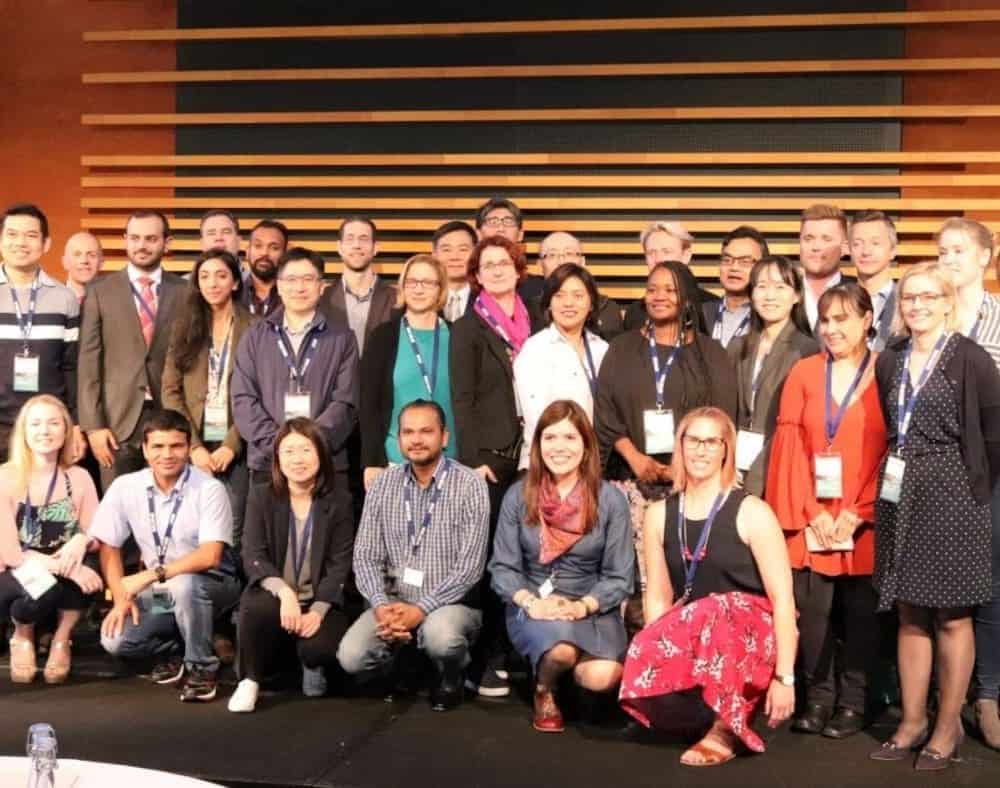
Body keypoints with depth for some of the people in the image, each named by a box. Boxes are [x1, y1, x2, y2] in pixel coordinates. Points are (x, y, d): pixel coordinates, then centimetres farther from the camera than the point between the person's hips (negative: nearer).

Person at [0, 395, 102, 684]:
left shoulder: (79, 478, -1)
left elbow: (98, 538, 1)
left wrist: (81, 541, -25)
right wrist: (66, 567, -29)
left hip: (63, 583, 3)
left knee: (88, 564, -30)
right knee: (46, 587, -36)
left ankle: (62, 639, -3)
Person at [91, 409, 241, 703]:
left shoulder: (210, 489, -18)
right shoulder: (125, 487, -6)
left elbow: (210, 556, -25)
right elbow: (108, 546, 3)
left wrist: (151, 575, -28)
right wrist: (121, 598, -8)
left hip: (210, 584, -4)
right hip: (158, 590, 4)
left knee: (183, 585, -37)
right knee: (114, 641, -19)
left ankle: (201, 666, -12)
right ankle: (174, 649, 13)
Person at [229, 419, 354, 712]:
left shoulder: (337, 503, -1)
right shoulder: (261, 497, -1)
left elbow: (340, 565, -5)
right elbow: (253, 557, -9)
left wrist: (317, 611, -20)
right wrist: (285, 592, -27)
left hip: (320, 601, 0)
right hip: (273, 595, 0)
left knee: (320, 648, -30)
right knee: (258, 608, -35)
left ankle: (312, 666, 10)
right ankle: (250, 680, -9)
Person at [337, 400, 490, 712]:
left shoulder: (470, 484, -9)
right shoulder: (383, 484, 4)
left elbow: (470, 566, -14)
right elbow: (365, 556, 2)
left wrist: (421, 609, -22)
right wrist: (381, 605, -16)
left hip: (452, 603, -3)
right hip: (393, 602, 3)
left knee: (440, 634, -37)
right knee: (352, 657, -22)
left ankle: (450, 680, -1)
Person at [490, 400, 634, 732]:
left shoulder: (610, 500, -1)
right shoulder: (518, 496, 1)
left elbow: (620, 576, -1)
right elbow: (503, 567, 1)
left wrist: (583, 606, -18)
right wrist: (530, 602, -18)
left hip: (593, 608, 1)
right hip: (533, 606, -1)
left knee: (603, 676, -27)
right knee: (561, 650, -34)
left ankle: (565, 673, 11)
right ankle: (545, 690, 4)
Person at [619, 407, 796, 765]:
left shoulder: (751, 512, -6)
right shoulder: (659, 515, 7)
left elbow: (783, 599, -10)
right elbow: (658, 597, 6)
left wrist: (784, 677, -15)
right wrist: (658, 655, -10)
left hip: (753, 643, -3)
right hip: (693, 642, 3)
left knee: (718, 610, -36)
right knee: (644, 666, -30)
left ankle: (725, 728, -17)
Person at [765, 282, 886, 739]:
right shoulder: (803, 373, 8)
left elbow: (891, 450, -4)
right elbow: (790, 445, 3)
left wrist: (857, 513, -10)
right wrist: (812, 511, -6)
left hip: (863, 521, -2)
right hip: (810, 518, 2)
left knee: (860, 612, 4)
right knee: (812, 611, 2)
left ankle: (853, 703, 14)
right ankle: (818, 698, 15)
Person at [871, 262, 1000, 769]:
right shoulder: (890, 361, 9)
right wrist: (895, 475, 4)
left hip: (950, 496, -5)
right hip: (899, 495, 5)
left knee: (951, 615, 3)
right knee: (909, 613, 10)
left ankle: (948, 727, 14)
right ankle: (912, 721, 20)